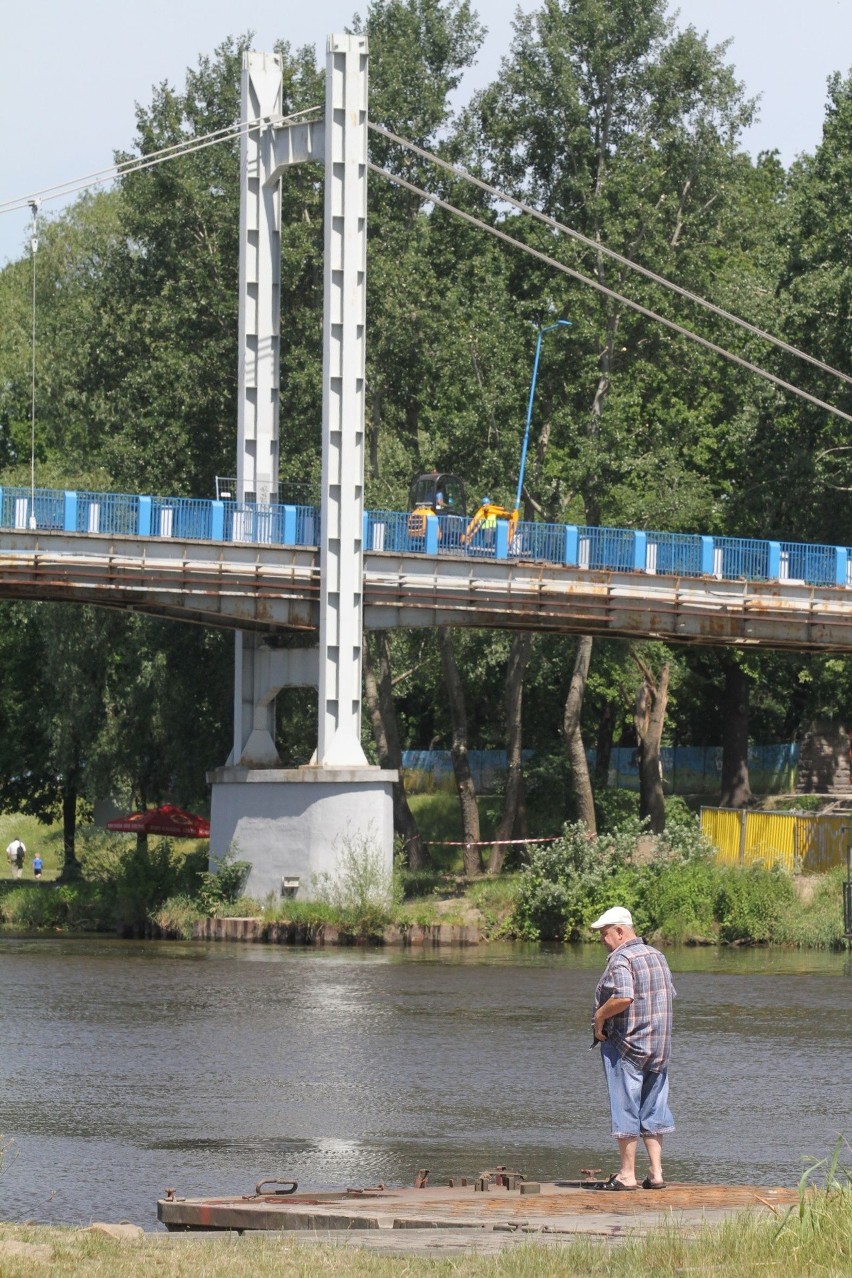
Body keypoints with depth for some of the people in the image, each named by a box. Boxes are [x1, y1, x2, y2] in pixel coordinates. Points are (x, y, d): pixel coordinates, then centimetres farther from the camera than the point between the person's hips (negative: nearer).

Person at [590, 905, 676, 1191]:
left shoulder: (621, 959, -14)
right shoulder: (656, 956, 12)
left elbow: (623, 997, -28)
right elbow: (670, 995, 16)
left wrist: (600, 1016, -14)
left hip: (625, 1043, -8)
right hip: (659, 1045, 8)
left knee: (625, 1109, -2)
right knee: (653, 1108, 12)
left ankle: (627, 1175, 0)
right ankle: (656, 1173, 11)